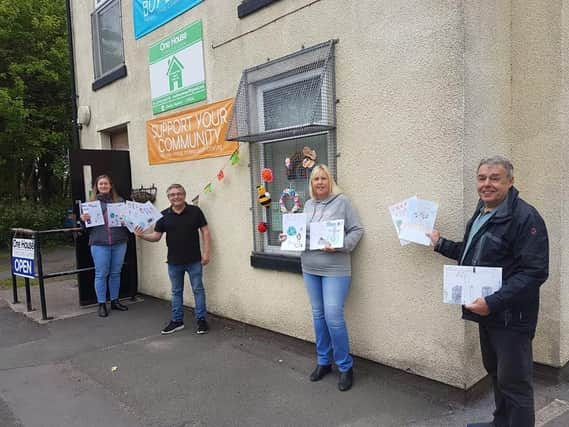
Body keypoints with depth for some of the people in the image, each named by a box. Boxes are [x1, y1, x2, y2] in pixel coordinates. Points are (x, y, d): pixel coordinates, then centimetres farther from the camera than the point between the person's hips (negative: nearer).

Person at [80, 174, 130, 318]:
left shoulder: (120, 201, 8)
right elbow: (85, 225, 9)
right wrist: (83, 219, -13)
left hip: (119, 242, 1)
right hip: (99, 243, -1)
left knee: (116, 273, 11)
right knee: (101, 274, 4)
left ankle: (115, 301, 25)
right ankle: (102, 304, 15)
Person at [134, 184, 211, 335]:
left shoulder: (195, 211, -5)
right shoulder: (164, 215, 2)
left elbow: (205, 231, -2)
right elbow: (156, 236, 3)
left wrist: (206, 252, -8)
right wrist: (142, 236, -16)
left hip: (194, 260, -3)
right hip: (174, 261, 3)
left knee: (198, 289, 5)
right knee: (176, 291, 14)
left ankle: (201, 320, 15)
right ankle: (177, 321, 25)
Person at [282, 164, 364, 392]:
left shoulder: (342, 201, -6)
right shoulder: (309, 205, 11)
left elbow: (357, 230, -7)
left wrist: (340, 246, -20)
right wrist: (290, 237, 0)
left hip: (335, 270, -6)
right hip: (310, 269, 6)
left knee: (333, 317, -8)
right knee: (318, 316, 13)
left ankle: (345, 367, 11)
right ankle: (323, 362, 29)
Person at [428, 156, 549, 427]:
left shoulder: (525, 217, -18)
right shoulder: (480, 214, 12)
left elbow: (534, 272, -24)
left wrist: (492, 302, -28)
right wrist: (440, 244, 19)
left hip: (510, 317, -9)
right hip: (487, 312, 9)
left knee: (513, 382, 1)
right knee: (494, 372, 22)